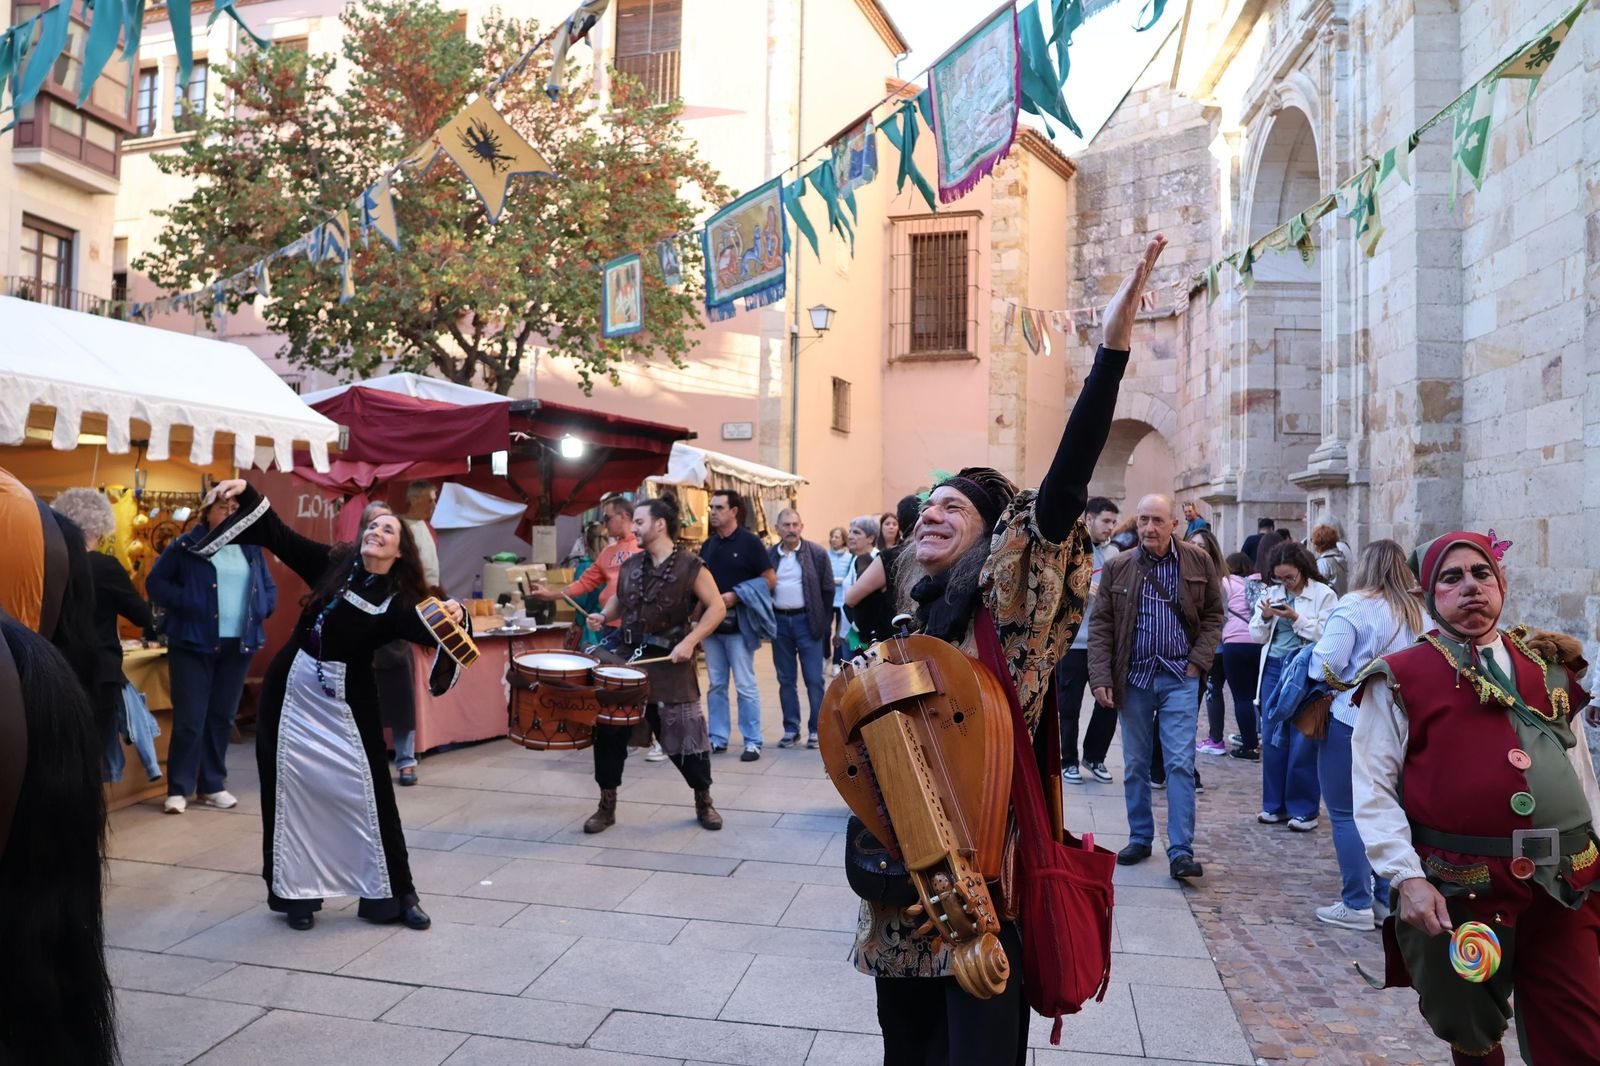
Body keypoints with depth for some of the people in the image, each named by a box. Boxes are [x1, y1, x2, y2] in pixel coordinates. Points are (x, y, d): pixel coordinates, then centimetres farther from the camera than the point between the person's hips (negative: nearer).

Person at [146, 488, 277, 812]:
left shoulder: (251, 549, 12)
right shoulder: (186, 545, 0)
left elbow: (269, 589, 18)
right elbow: (155, 583, -1)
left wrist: (260, 609, 0)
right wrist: (187, 602, -14)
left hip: (238, 645, 4)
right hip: (194, 643, -4)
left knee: (222, 718, 10)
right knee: (190, 719, -4)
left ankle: (212, 785, 19)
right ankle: (178, 789, 6)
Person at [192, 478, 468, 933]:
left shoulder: (400, 599, -7)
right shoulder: (332, 563, 2)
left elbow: (429, 632, -23)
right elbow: (279, 536, 6)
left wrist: (453, 618, -44)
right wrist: (247, 494, -6)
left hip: (347, 703, -2)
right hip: (292, 690, 3)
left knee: (368, 792, -1)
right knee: (292, 789, 7)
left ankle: (393, 894, 11)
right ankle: (296, 892, 20)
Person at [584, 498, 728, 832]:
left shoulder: (690, 566, -10)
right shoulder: (630, 564, 7)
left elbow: (717, 607, -10)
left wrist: (690, 641, -20)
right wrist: (603, 616, 2)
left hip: (670, 664, -5)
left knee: (684, 735, 2)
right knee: (608, 731, 4)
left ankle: (704, 802, 24)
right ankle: (607, 806, 19)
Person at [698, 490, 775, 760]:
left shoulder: (749, 542, -5)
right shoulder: (708, 545, 11)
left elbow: (770, 579, -8)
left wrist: (736, 596, -16)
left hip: (739, 626, -5)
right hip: (712, 624, 6)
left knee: (745, 686, -2)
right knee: (716, 685, 10)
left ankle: (753, 742, 6)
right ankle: (717, 739, 18)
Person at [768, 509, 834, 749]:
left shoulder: (817, 553, -3)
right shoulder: (769, 556, 5)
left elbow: (828, 589, 0)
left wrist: (820, 620, 1)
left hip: (806, 621, -3)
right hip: (779, 621, 3)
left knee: (814, 679, -1)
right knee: (785, 680, 9)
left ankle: (816, 729, 8)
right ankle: (791, 729, 18)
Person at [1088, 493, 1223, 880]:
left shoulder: (1198, 562, 0)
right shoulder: (1118, 567, 0)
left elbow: (1213, 616, 7)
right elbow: (1100, 626, 1)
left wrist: (1198, 661, -5)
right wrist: (1101, 678, -7)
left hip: (1179, 677, -1)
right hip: (1133, 677, 2)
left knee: (1180, 764, -5)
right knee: (1135, 765, 11)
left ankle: (1181, 851, 1)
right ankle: (1140, 839, 25)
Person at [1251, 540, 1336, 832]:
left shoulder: (1324, 595, -1)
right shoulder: (1272, 594, 12)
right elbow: (1257, 636, 12)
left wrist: (1296, 618, -17)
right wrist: (1265, 618, -7)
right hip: (1273, 668, 5)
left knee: (1302, 743, -2)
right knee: (1273, 740, 8)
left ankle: (1304, 809, 9)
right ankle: (1275, 805, 19)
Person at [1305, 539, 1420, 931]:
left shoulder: (1353, 607, -14)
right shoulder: (1418, 614, 7)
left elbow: (1325, 665, -16)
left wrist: (1317, 645, 3)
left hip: (1352, 721, -7)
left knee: (1346, 813, 3)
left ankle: (1357, 905, 7)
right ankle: (1387, 899, 22)